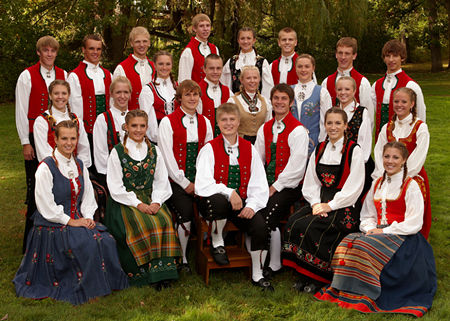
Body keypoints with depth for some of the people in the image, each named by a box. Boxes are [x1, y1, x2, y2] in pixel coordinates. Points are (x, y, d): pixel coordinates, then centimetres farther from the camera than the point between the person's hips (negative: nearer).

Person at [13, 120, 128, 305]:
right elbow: (46, 206, -13)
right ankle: (84, 289, -10)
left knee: (106, 240, -18)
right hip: (52, 226, -6)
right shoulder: (46, 168, -10)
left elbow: (88, 196, 13)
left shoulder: (80, 166, 11)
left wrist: (88, 218, -4)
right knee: (89, 243, -28)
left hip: (78, 220, 6)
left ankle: (106, 283, 2)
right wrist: (70, 221, -15)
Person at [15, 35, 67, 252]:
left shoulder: (64, 75, 9)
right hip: (36, 138, -3)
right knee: (36, 186, -2)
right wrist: (25, 142, -6)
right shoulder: (27, 76, -2)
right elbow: (21, 111, -3)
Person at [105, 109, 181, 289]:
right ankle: (143, 273, -17)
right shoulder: (117, 152, 0)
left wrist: (156, 202, -10)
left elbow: (161, 181, 8)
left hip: (150, 200, 3)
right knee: (143, 225, -29)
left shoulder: (154, 151, 11)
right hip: (125, 202, -3)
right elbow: (116, 188, -5)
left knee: (164, 220, -25)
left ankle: (163, 273, -22)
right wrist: (138, 204, -15)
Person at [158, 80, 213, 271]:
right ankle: (182, 260, -5)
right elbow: (167, 157, -6)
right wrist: (185, 183, -9)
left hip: (199, 181, 4)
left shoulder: (204, 122, 13)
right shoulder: (168, 122, -1)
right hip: (177, 181, -3)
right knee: (185, 215, -21)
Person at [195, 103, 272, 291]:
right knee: (218, 200, -38)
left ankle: (257, 275, 1)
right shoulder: (210, 149, -1)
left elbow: (260, 186, 5)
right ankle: (217, 243, -6)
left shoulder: (250, 150, 9)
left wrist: (252, 205, -14)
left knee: (260, 225, -24)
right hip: (213, 203, -3)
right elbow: (202, 186, -13)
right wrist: (228, 192, -24)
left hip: (241, 204, 3)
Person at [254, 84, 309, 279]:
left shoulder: (298, 130, -6)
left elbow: (297, 166, -12)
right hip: (269, 184, 6)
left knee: (268, 216, -24)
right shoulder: (265, 129, 15)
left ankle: (274, 265, -5)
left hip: (289, 186, -5)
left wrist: (275, 187, -13)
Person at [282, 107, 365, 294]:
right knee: (293, 222, -21)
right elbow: (310, 182, 11)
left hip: (345, 207, -5)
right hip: (320, 202, 6)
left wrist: (330, 206, -15)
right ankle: (302, 275, -10)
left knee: (309, 226, -27)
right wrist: (315, 203, -6)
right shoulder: (319, 150, 13)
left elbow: (354, 187, -11)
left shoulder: (354, 151, -5)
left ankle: (318, 278, -10)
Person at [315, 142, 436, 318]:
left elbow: (414, 223, -9)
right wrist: (370, 229, -4)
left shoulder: (411, 186, -3)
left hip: (402, 236, -5)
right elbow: (367, 215, 19)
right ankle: (345, 290, -19)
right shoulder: (377, 184, 16)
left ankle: (365, 297, -21)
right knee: (347, 243, -23)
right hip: (377, 232, 6)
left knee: (365, 247, -31)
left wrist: (384, 231, -13)